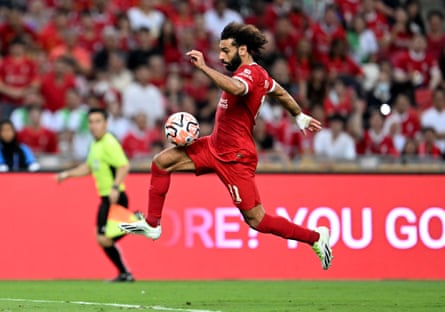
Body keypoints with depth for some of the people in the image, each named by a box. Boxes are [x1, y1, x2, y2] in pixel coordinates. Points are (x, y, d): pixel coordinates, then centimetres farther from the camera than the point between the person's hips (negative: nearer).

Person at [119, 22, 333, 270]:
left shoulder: (251, 73, -21)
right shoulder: (253, 73, 9)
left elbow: (235, 88, -46)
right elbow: (281, 93, 26)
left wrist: (203, 66, -44)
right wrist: (301, 117, 40)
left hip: (234, 158, -10)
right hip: (215, 146, 10)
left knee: (257, 221, -7)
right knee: (162, 162, 6)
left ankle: (316, 236, 6)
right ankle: (152, 224, 14)